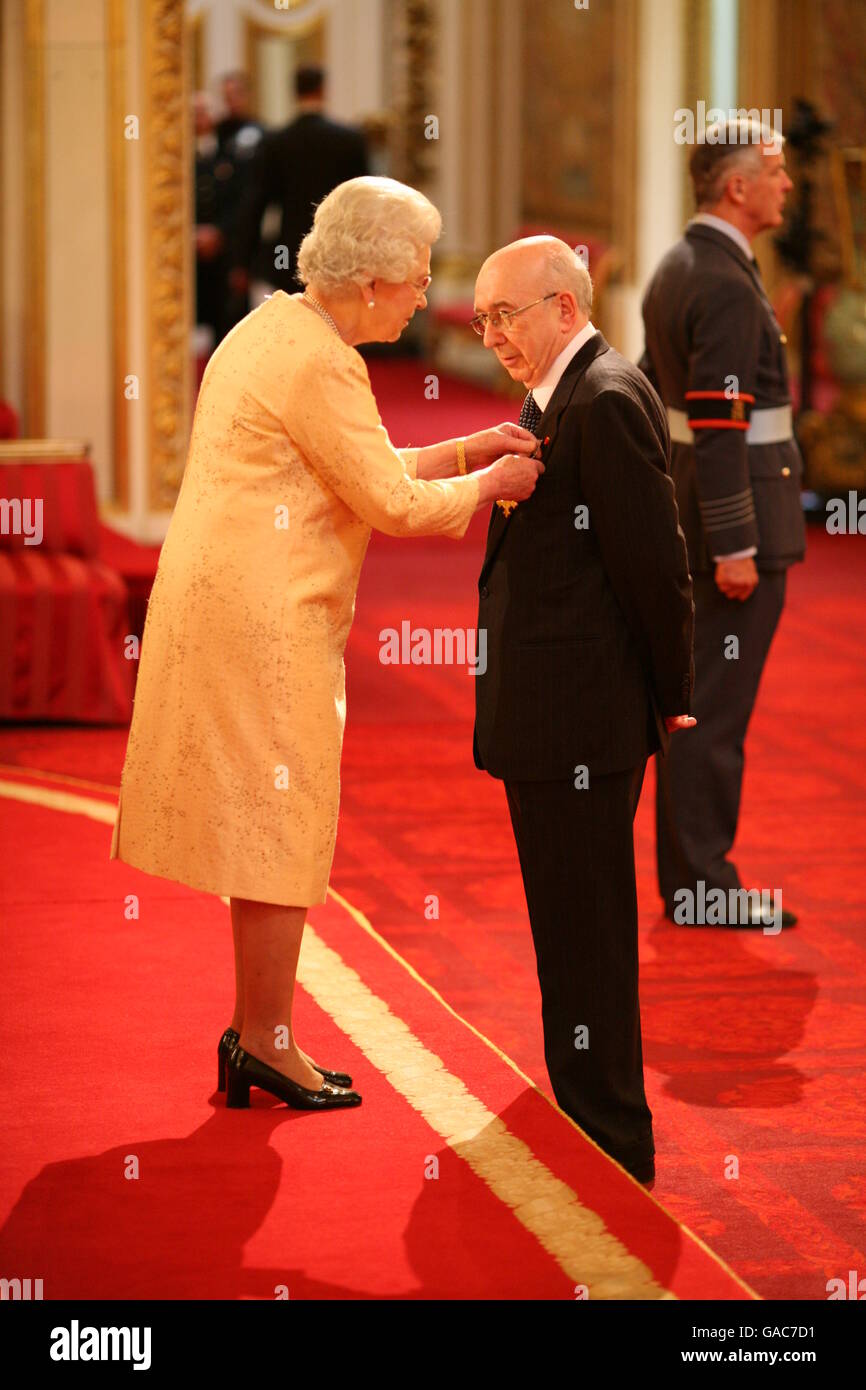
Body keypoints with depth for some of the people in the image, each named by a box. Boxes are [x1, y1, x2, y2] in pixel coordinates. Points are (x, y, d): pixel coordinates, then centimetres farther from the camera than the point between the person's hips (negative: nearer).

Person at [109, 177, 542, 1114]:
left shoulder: (276, 327, 13)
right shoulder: (318, 364, -18)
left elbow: (358, 470, 20)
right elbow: (392, 503, -17)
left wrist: (464, 451, 16)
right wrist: (489, 485, -1)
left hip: (231, 606, 10)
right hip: (267, 617, -10)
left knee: (264, 823, 15)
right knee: (280, 824, -1)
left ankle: (256, 1032, 21)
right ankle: (267, 1042, 8)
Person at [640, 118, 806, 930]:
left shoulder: (676, 270, 13)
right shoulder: (726, 287, -18)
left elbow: (657, 394, 19)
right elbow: (719, 425, -22)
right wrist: (734, 546, -21)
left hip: (692, 514, 10)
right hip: (740, 520, -10)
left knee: (695, 700, 14)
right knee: (715, 708, -5)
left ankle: (686, 873, 21)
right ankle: (701, 884, 0)